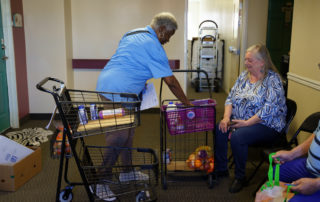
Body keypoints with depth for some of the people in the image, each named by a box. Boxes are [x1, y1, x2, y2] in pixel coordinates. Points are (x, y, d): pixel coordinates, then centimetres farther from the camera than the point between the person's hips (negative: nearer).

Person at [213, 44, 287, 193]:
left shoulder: (272, 79, -11)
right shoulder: (244, 75, 10)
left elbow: (269, 109, -21)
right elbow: (231, 98, 10)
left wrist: (247, 122, -22)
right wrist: (226, 117, -8)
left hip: (266, 125, -6)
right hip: (240, 121, 7)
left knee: (238, 136, -31)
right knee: (219, 129, -19)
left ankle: (240, 177, -9)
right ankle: (220, 170, -4)